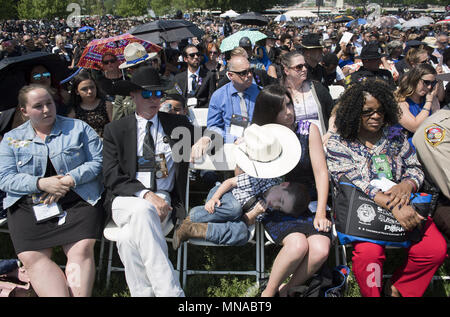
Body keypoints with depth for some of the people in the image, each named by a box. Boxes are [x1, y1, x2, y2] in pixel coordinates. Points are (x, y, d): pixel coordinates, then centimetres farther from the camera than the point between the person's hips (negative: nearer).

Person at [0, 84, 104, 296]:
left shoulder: (79, 128, 10)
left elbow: (98, 161, 2)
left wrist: (69, 180, -12)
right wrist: (41, 183, -12)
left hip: (78, 200, -1)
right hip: (28, 207, 2)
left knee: (81, 250, -23)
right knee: (31, 257, -19)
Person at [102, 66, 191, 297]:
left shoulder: (178, 124, 15)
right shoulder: (115, 130, 10)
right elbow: (112, 177, -1)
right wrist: (146, 194, -18)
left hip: (163, 201, 1)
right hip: (126, 201, -1)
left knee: (128, 239, -33)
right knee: (143, 210, -38)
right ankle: (171, 292, -38)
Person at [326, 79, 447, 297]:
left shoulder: (395, 136, 13)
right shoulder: (337, 143, -2)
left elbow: (415, 168, 12)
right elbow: (354, 183, -14)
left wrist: (407, 185, -15)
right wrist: (393, 206, -26)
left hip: (402, 206, 4)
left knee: (436, 250, -19)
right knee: (368, 252, -33)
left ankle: (397, 287, 5)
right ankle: (372, 293, -4)